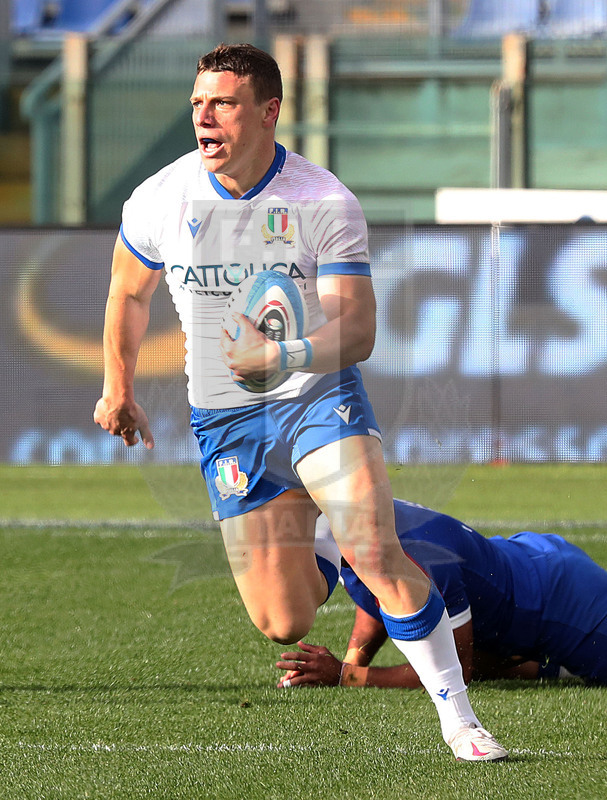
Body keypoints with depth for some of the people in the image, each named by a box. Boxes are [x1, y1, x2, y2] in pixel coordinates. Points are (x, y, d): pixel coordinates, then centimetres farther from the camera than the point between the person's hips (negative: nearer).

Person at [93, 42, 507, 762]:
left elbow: (357, 332, -18)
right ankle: (311, 558, 34)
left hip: (321, 398, -2)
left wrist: (285, 357, -37)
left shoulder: (326, 204, -14)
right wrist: (118, 390, 25)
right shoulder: (161, 201, -7)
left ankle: (458, 717, -11)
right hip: (225, 421, 2)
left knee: (374, 552, -25)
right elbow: (128, 292, 14)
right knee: (284, 624, -5)